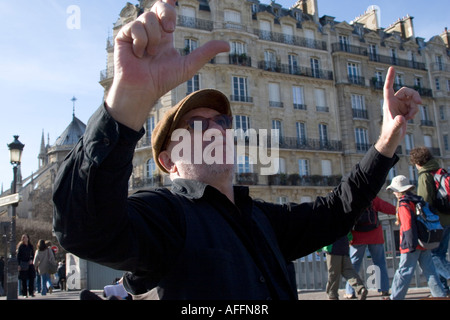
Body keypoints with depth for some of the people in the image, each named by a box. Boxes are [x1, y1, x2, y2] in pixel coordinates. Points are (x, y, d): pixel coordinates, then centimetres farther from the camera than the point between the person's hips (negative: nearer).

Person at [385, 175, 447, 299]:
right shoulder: (419, 200, 12)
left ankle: (395, 297, 5)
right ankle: (440, 295, 13)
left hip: (412, 244, -8)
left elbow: (408, 226, -21)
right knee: (429, 270, 12)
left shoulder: (404, 204, -13)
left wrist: (411, 244, -19)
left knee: (404, 271, -2)